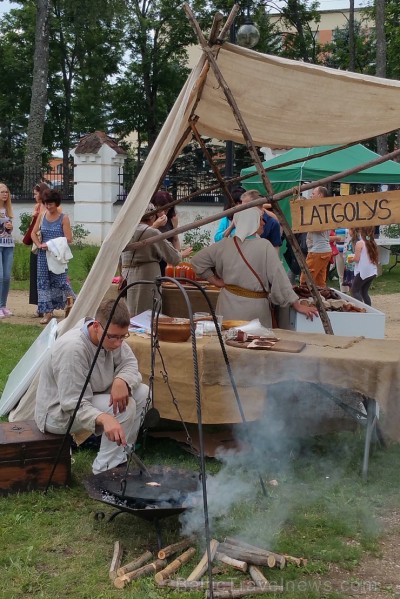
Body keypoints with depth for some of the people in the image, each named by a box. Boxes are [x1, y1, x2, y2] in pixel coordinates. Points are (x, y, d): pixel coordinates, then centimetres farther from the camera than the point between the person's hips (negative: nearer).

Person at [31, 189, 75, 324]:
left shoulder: (63, 218, -5)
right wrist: (39, 245, -6)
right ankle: (47, 313, 8)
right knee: (44, 282, 2)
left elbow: (68, 239, -10)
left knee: (60, 281, -7)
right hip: (43, 254, 4)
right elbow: (33, 233, 11)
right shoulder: (42, 217, 7)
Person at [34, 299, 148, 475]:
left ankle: (122, 455, 7)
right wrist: (104, 419, -51)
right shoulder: (72, 349, -34)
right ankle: (105, 472, -11)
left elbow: (130, 363, -3)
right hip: (59, 413, -9)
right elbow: (75, 407, -33)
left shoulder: (110, 337, -11)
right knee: (126, 406, -24)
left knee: (142, 393, -3)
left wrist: (122, 381, -27)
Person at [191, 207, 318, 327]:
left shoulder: (225, 245, 1)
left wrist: (215, 281, 9)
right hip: (255, 308, -4)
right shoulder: (264, 246, -12)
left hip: (229, 304, 4)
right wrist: (297, 306, -10)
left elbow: (198, 260, 8)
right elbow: (279, 277, -13)